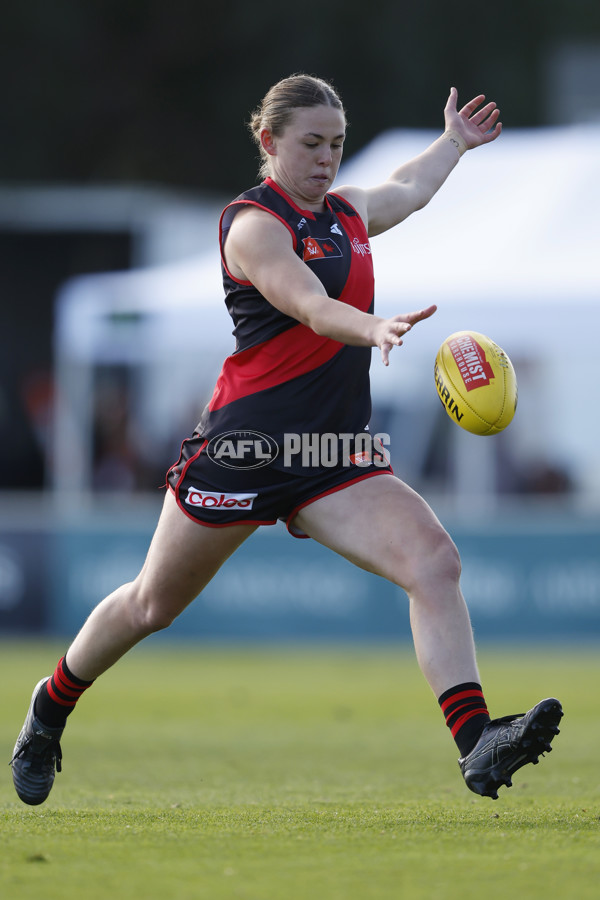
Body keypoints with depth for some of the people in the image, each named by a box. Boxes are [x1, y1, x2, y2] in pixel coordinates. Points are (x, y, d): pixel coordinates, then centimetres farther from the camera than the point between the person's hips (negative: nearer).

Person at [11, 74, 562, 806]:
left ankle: (477, 745, -27)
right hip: (245, 443, -6)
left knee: (435, 562, -18)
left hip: (335, 456, 6)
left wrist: (454, 142, 50)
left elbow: (407, 191, 38)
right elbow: (312, 307, -30)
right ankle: (53, 705, 37)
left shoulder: (346, 212, 12)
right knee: (153, 606, 10)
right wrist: (373, 328, -48)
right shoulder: (254, 224, -12)